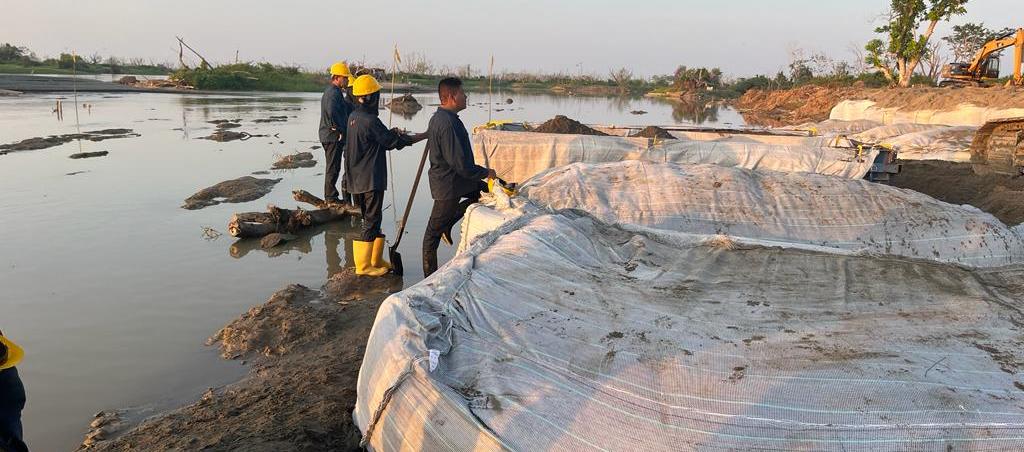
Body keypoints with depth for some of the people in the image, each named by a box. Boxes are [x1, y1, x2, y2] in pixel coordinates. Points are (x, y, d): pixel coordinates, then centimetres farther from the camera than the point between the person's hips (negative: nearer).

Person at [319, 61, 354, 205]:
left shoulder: (330, 91, 18)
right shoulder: (334, 92, -17)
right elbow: (331, 114, -29)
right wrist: (339, 130, -18)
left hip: (330, 136, 11)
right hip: (334, 136, -11)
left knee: (333, 166, 17)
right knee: (333, 167, -3)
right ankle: (331, 196, 4)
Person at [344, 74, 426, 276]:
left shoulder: (353, 117, 9)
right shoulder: (370, 121, -19)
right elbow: (393, 142, -12)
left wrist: (390, 133, 6)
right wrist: (422, 136, -3)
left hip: (355, 180, 9)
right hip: (371, 180, -9)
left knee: (364, 219, 16)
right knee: (371, 221, -1)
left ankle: (376, 259, 27)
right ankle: (363, 265, 4)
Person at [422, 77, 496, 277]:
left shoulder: (438, 118, 8)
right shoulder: (448, 123, -26)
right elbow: (460, 163, -27)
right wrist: (486, 172, -13)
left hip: (450, 178, 10)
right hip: (449, 184, -10)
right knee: (435, 230, 3)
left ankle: (448, 224, 21)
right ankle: (430, 275, 16)